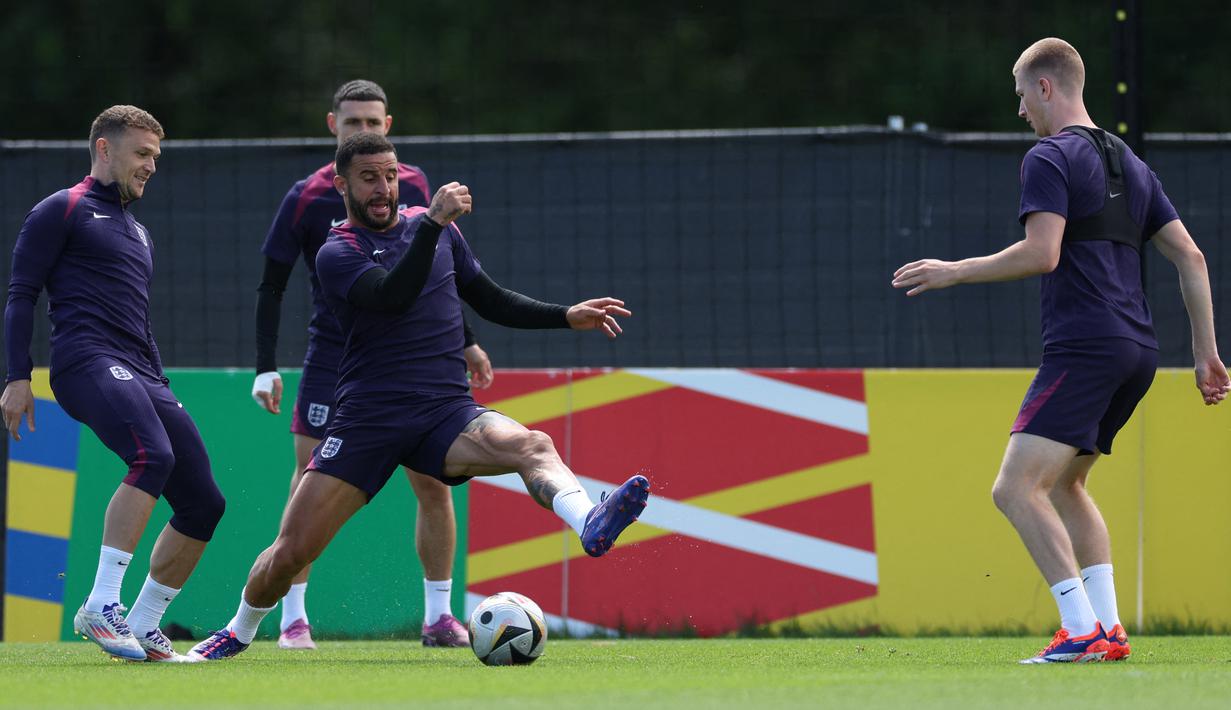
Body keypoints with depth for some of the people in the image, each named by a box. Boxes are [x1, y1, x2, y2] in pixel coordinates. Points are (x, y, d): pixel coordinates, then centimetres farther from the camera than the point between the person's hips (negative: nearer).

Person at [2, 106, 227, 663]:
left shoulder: (136, 231, 30)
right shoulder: (63, 211, 6)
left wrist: (161, 391, 29)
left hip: (141, 375, 8)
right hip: (87, 361, -8)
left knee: (203, 503, -1)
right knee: (153, 455, -34)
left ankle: (142, 626, 10)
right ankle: (101, 606, -35)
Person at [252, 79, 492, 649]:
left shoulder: (412, 187, 2)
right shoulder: (308, 197, -6)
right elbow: (271, 285, -2)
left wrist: (464, 342, 12)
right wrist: (265, 368, -8)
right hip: (331, 360, -2)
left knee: (433, 484, -3)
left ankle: (439, 616, 6)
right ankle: (293, 618, 2)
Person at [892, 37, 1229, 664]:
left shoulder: (1050, 158, -5)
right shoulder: (1128, 164, 21)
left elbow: (1041, 254, -18)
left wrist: (954, 272, -7)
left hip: (1082, 348, -9)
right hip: (1137, 352, 9)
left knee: (1016, 488, -13)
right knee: (1064, 486, 22)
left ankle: (1084, 632, -22)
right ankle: (1107, 629, 13)